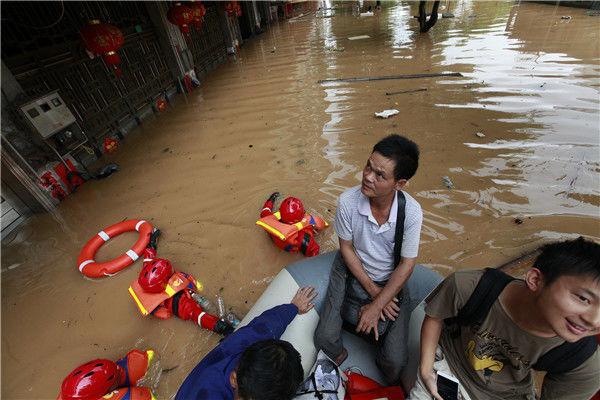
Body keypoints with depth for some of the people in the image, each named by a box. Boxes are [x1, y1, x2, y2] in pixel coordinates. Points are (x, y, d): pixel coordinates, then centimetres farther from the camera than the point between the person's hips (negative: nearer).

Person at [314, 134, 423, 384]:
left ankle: (390, 388, 33)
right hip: (352, 271, 1)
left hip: (391, 281, 0)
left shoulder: (411, 211, -26)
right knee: (324, 338, -9)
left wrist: (376, 306, -16)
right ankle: (338, 358, 30)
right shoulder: (348, 201, -26)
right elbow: (346, 248, -11)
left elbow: (406, 265, -15)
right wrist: (373, 292, -12)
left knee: (395, 361, -7)